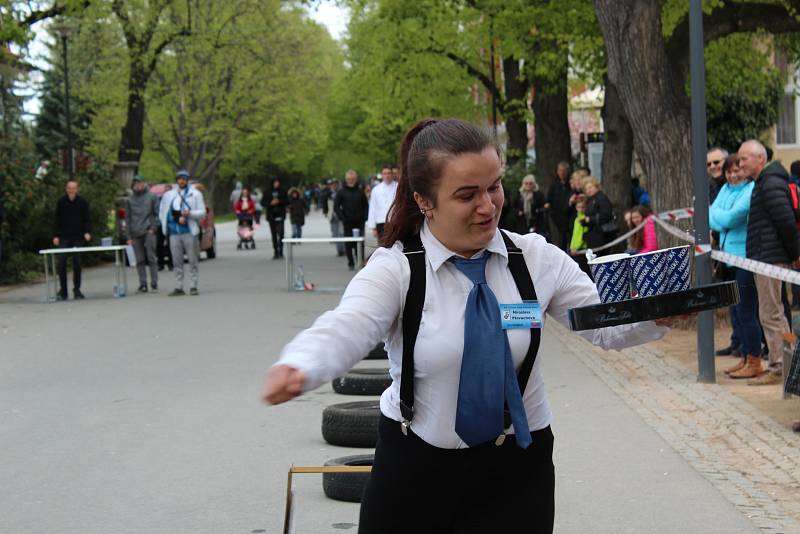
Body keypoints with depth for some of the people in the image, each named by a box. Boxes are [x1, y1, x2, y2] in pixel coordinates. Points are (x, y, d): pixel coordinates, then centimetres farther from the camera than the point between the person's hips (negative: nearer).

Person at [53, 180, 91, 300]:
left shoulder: (82, 202, 2)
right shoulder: (61, 202, 4)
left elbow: (87, 219, 2)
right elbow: (57, 220, 6)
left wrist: (87, 232, -14)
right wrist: (55, 235, -1)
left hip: (78, 237, 0)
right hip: (64, 237, 0)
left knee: (77, 263, 0)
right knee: (61, 264, -5)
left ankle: (76, 290, 9)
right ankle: (63, 291, 3)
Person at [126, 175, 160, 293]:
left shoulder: (152, 197, 4)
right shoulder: (130, 199, 11)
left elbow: (157, 213, 5)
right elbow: (127, 217, 12)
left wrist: (153, 228, -7)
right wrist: (129, 236, 6)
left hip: (149, 232, -3)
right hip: (136, 234, 3)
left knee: (151, 258, -5)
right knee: (140, 260, 4)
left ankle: (154, 283, -2)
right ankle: (142, 284, 7)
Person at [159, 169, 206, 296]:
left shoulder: (195, 194, 8)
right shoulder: (168, 195, 16)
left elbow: (202, 212, 3)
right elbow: (161, 213, 16)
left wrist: (189, 213, -15)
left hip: (189, 232, -3)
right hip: (174, 233, 3)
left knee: (192, 261, -3)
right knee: (177, 262, 3)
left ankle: (194, 286, 2)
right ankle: (179, 287, 7)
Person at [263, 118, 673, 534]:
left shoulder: (534, 257, -2)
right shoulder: (396, 268, -11)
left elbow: (606, 323, -3)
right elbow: (344, 329, -27)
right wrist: (296, 369, -50)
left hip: (516, 468, 2)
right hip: (416, 467, -1)